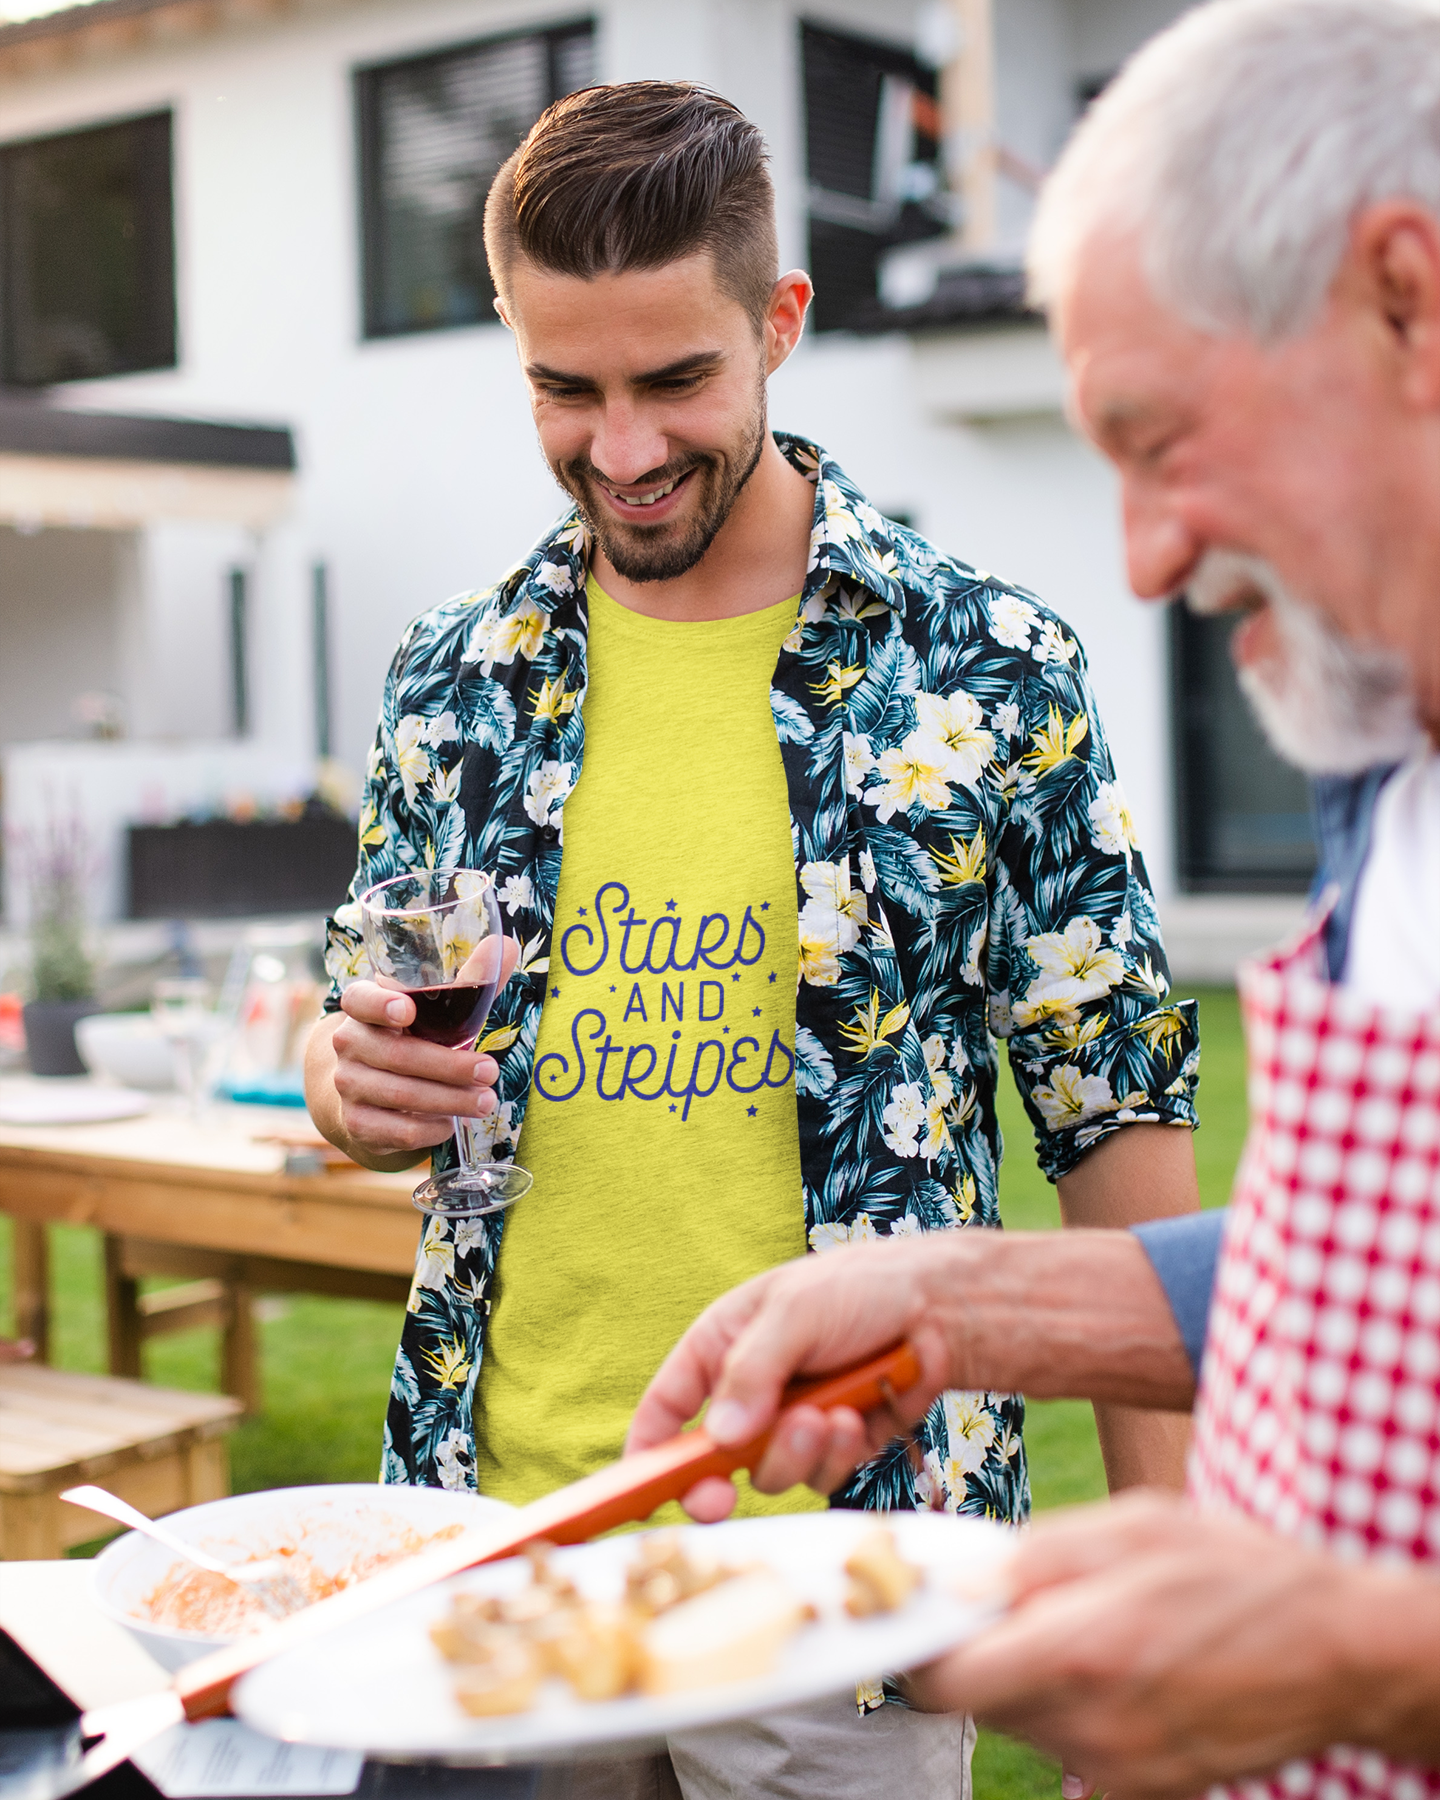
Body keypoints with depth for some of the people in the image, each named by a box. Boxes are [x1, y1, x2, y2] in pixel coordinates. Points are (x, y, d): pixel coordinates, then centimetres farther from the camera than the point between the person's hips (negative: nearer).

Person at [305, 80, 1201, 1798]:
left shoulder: (986, 666, -8)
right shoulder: (454, 674, 3)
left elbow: (1117, 1112, -4)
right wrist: (354, 1083, -12)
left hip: (846, 1552, -3)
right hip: (494, 1527, 3)